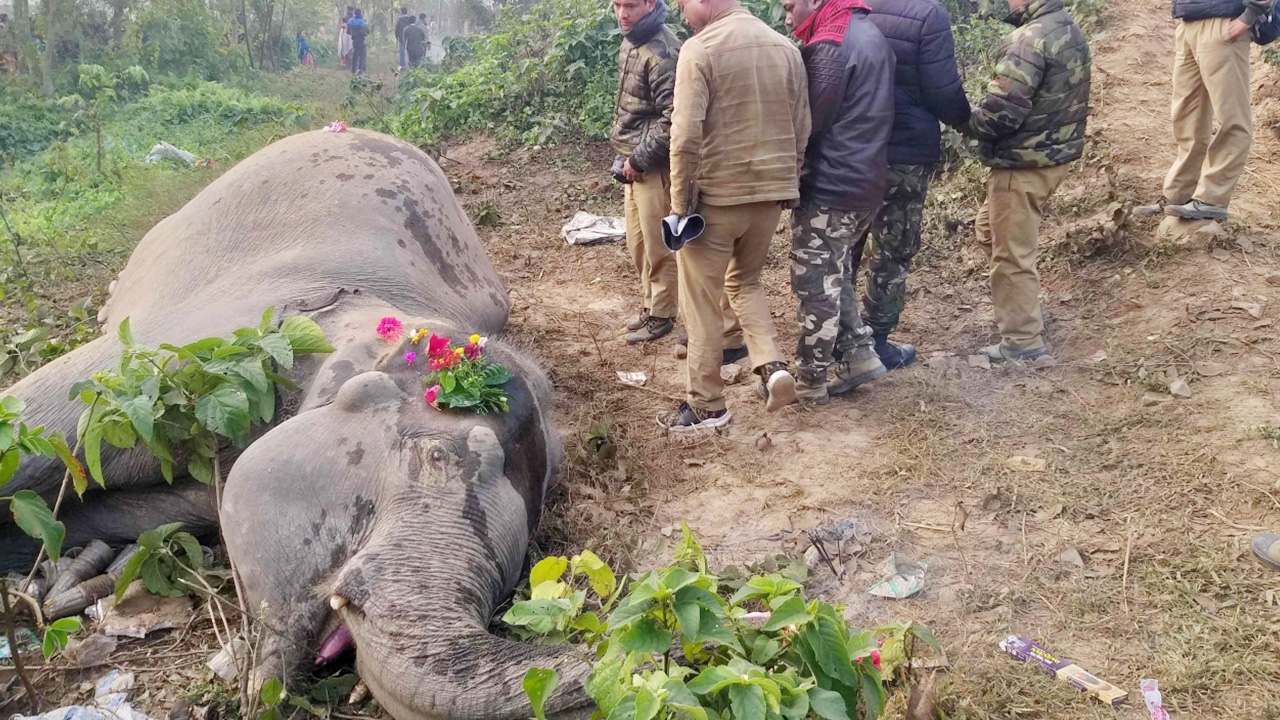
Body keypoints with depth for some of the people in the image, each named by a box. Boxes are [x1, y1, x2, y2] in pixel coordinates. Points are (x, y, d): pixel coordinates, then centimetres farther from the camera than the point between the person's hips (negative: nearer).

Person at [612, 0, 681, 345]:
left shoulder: (662, 52, -18)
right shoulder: (630, 43, 10)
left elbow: (671, 118, -23)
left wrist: (639, 159, -16)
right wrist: (626, 155, 13)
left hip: (653, 165, -9)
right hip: (632, 162, 9)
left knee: (658, 245, 2)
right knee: (637, 242, 17)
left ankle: (661, 315, 15)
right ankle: (650, 306, 31)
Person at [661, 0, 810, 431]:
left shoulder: (699, 50, -13)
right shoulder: (785, 48, 5)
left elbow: (686, 136, -18)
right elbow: (802, 128, 9)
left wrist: (681, 200, -9)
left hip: (714, 195, -6)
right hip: (770, 191, 6)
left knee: (702, 301, 8)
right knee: (745, 282, 25)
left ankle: (707, 405, 16)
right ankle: (771, 364, 7)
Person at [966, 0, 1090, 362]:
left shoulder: (1030, 38, -21)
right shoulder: (1070, 29, 9)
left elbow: (1002, 110, -26)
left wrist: (969, 122, -5)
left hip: (1023, 163, -10)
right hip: (1056, 152, 10)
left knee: (1012, 253, 2)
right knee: (988, 228, 24)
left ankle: (1022, 340, 11)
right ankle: (1025, 307, 32)